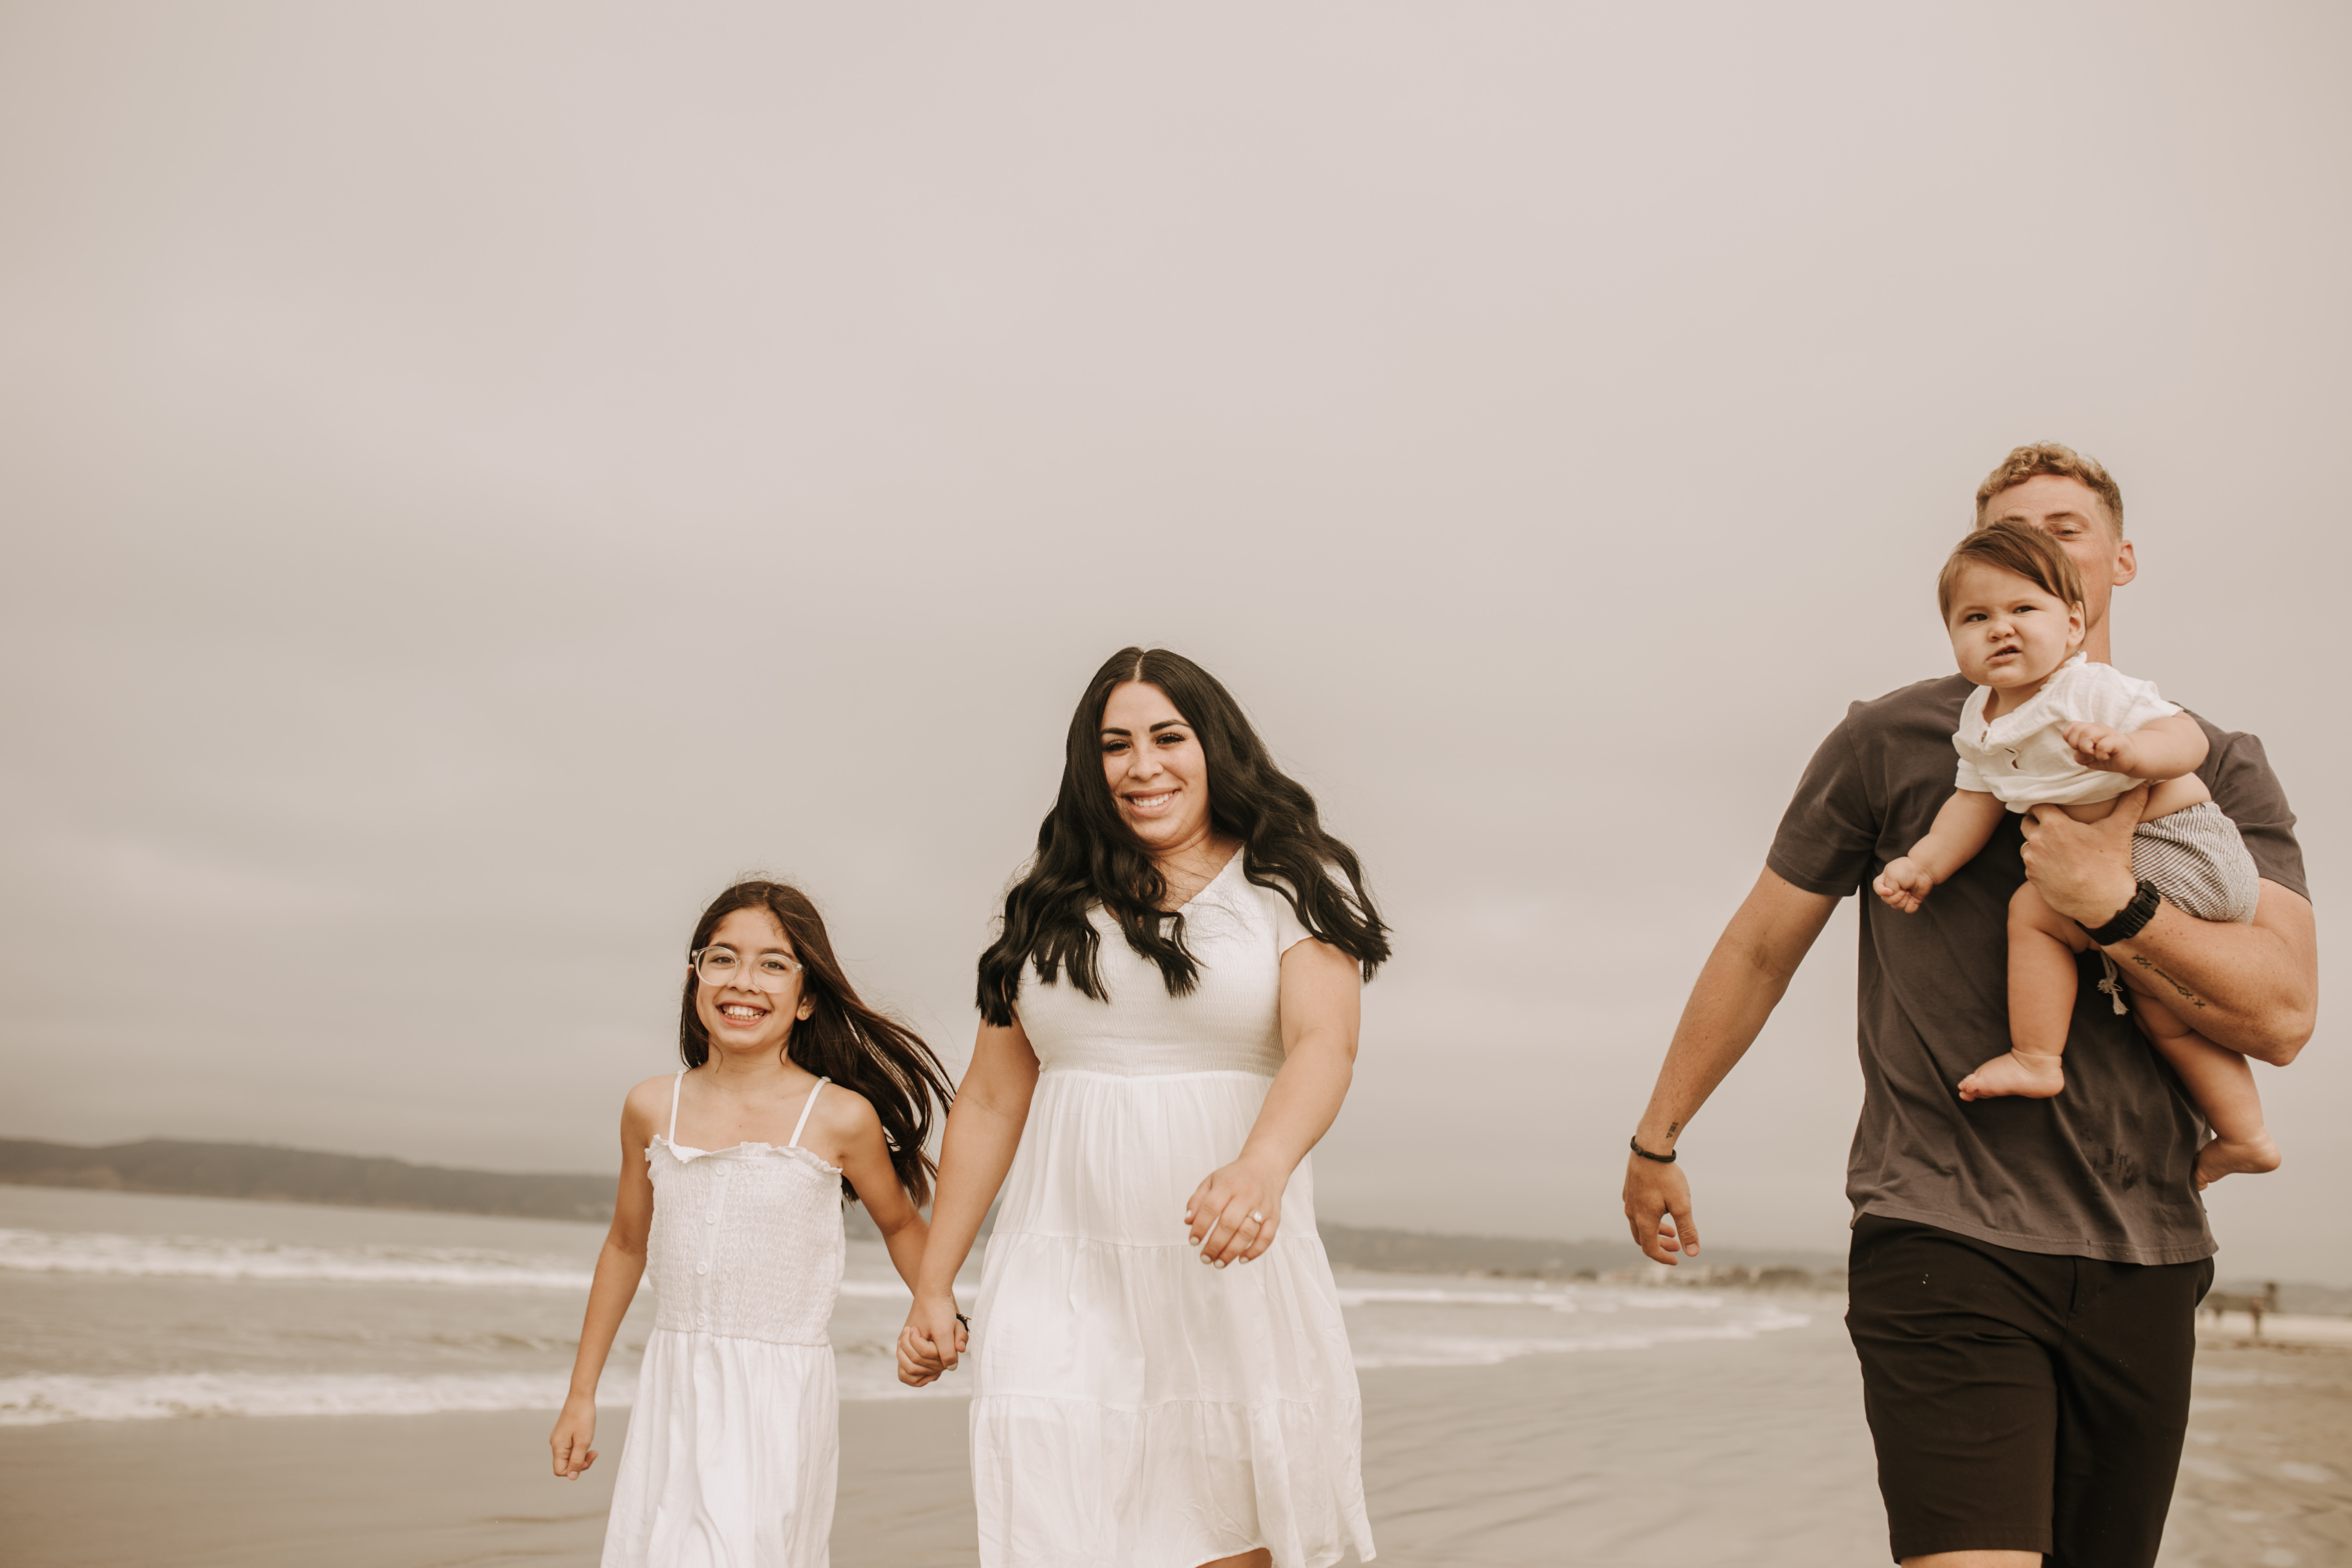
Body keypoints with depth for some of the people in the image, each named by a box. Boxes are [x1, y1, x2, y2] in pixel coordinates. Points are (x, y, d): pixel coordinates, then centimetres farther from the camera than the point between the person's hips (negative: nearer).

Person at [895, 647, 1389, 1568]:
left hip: (1233, 1275, -2)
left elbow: (1325, 1045, -13)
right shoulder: (1051, 907, 13)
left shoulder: (1295, 888, 3)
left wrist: (1262, 1167, -34)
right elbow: (991, 1101, 16)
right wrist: (933, 1288, 14)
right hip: (1063, 1280, 2)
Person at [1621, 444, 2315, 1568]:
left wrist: (2112, 905, -17)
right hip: (1945, 1243, -3)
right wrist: (1656, 1140, 16)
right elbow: (1759, 949, 10)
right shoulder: (1892, 742, 3)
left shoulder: (2220, 768, 9)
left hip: (2146, 1264, 4)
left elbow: (2283, 1015, -2)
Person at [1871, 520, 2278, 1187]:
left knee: (2033, 910, -13)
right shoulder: (1980, 724, 5)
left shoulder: (2092, 692, -21)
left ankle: (2035, 1059, -4)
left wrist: (2126, 751, -48)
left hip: (2176, 850, -10)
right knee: (2164, 1013, 18)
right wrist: (1924, 863, -6)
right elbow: (1976, 802, 8)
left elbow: (2189, 738, -28)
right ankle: (2243, 1134, 30)